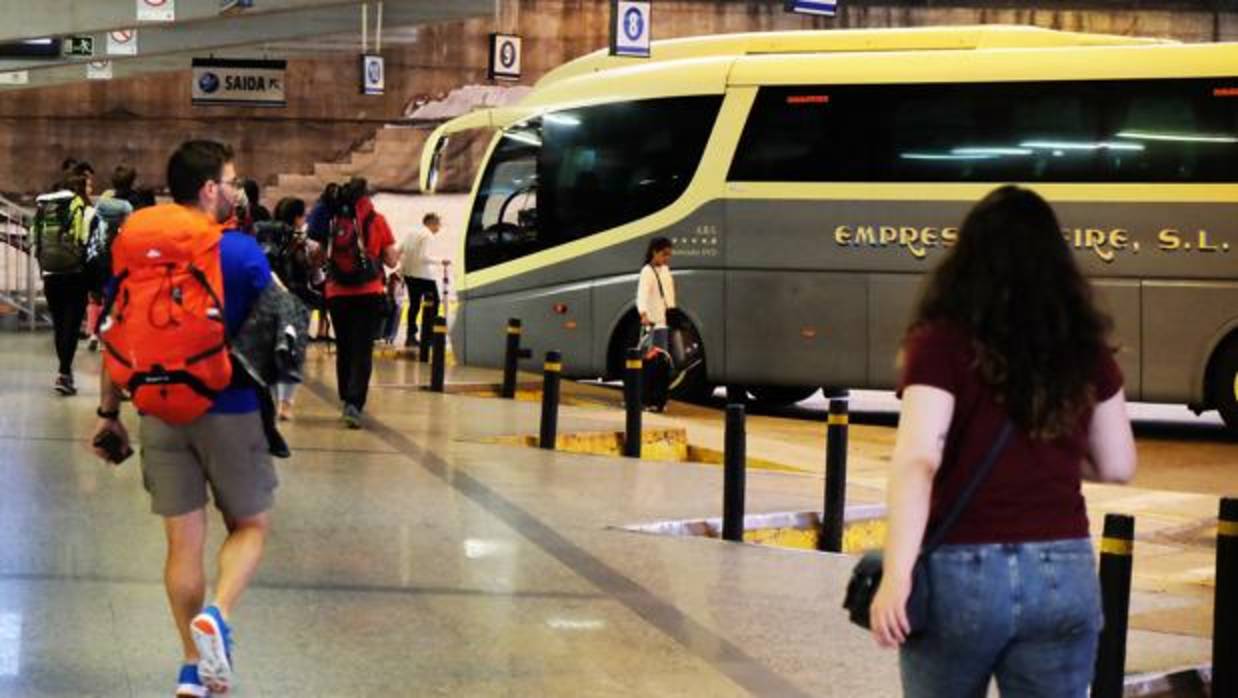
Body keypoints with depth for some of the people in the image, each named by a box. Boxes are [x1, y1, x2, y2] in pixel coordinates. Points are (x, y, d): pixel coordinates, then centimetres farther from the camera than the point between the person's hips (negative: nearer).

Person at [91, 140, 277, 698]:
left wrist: (109, 412, 12)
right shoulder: (241, 251, -8)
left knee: (183, 542, 10)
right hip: (228, 411, -3)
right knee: (250, 526, 13)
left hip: (160, 414, 3)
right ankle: (217, 616, -12)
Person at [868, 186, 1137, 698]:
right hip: (1063, 572, 3)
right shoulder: (1085, 348, 4)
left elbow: (917, 461, -17)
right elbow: (1117, 466, 11)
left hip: (962, 570, -2)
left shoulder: (943, 341, -7)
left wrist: (896, 574, -20)